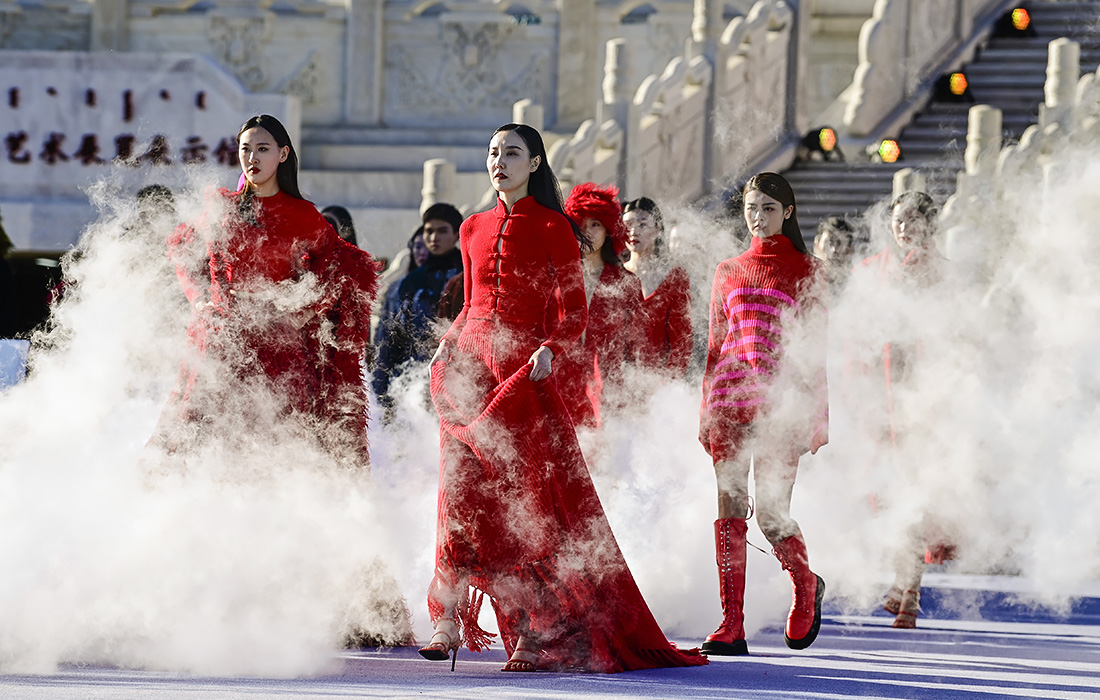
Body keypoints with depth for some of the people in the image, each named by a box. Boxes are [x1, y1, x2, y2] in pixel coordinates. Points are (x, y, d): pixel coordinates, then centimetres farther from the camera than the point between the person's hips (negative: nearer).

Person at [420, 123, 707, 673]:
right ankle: (448, 622, 0)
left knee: (527, 498, -8)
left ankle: (534, 631, -8)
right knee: (462, 493, -3)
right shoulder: (474, 230, 15)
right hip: (469, 368, 4)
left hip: (524, 369, -4)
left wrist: (549, 350, -19)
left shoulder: (553, 229, 2)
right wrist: (448, 344, 4)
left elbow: (575, 313, 0)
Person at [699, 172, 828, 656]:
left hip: (780, 402, -3)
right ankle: (731, 625, -3)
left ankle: (805, 586, 22)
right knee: (729, 510, -4)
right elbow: (715, 345, 17)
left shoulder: (803, 270, 6)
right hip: (729, 398, 3)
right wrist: (706, 410, 11)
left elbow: (815, 346, 4)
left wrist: (817, 416, -2)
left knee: (771, 514, -7)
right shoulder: (729, 271, 15)